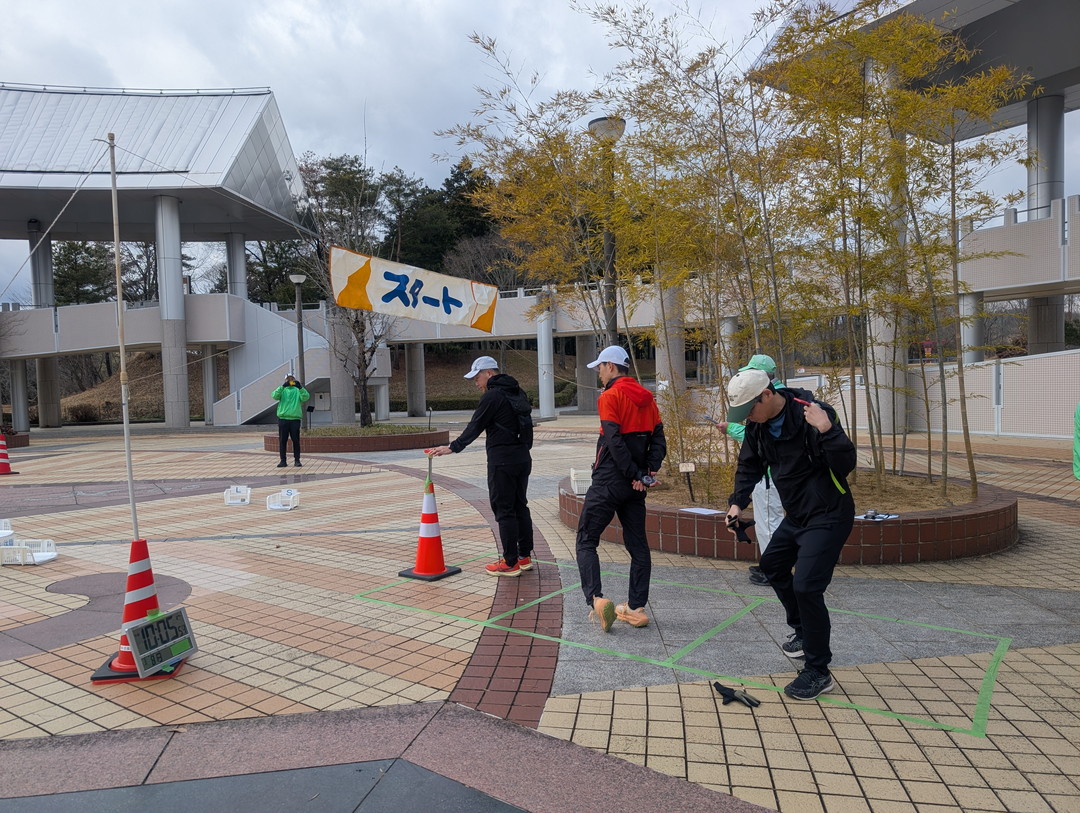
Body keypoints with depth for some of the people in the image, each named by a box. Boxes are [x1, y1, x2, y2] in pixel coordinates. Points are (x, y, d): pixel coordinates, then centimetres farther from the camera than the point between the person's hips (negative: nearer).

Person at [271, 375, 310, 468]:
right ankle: (283, 461, 8)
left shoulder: (298, 390, 11)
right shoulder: (282, 390, 13)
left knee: (296, 440, 1)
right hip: (283, 418, 1)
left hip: (295, 418, -1)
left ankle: (297, 460, 8)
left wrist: (300, 387, -24)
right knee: (282, 440, 2)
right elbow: (274, 395, -8)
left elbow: (305, 397, -8)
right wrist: (282, 386, -21)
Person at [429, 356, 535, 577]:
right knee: (520, 506, 15)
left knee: (504, 510, -2)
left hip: (502, 461, -8)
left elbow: (475, 427, -10)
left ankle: (510, 563, 3)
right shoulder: (518, 393, 14)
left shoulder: (492, 396, -11)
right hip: (523, 458, 9)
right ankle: (525, 556, 21)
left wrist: (453, 448, -1)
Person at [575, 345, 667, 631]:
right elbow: (658, 439, 6)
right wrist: (649, 472, -3)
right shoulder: (646, 398, 11)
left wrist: (636, 475, -13)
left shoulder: (610, 396, -10)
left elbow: (615, 441, -18)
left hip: (608, 481, -7)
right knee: (637, 544, 11)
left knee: (586, 540, 2)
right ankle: (636, 608, 15)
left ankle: (595, 598, -14)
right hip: (634, 486, 7)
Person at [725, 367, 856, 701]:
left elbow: (847, 465, -27)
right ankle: (805, 627, 43)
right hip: (796, 514, 9)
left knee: (806, 586, -15)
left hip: (829, 515, -9)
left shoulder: (813, 414, -25)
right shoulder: (758, 426, -2)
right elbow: (749, 466, 12)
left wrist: (826, 430, -42)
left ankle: (818, 672, 2)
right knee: (772, 564, 21)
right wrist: (738, 502, -1)